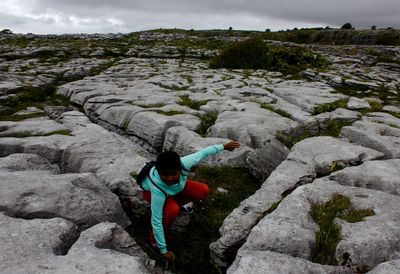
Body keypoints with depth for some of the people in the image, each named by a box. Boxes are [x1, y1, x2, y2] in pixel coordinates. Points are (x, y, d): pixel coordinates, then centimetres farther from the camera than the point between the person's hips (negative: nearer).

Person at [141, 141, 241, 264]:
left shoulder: (183, 163, -39)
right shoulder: (157, 189, -45)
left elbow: (202, 153, -21)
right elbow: (156, 221, -37)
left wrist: (224, 146, -9)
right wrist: (163, 250, -29)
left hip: (174, 188, 5)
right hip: (150, 191, -4)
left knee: (203, 191, -9)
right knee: (173, 210, -33)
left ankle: (177, 202, 19)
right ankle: (153, 238, -6)